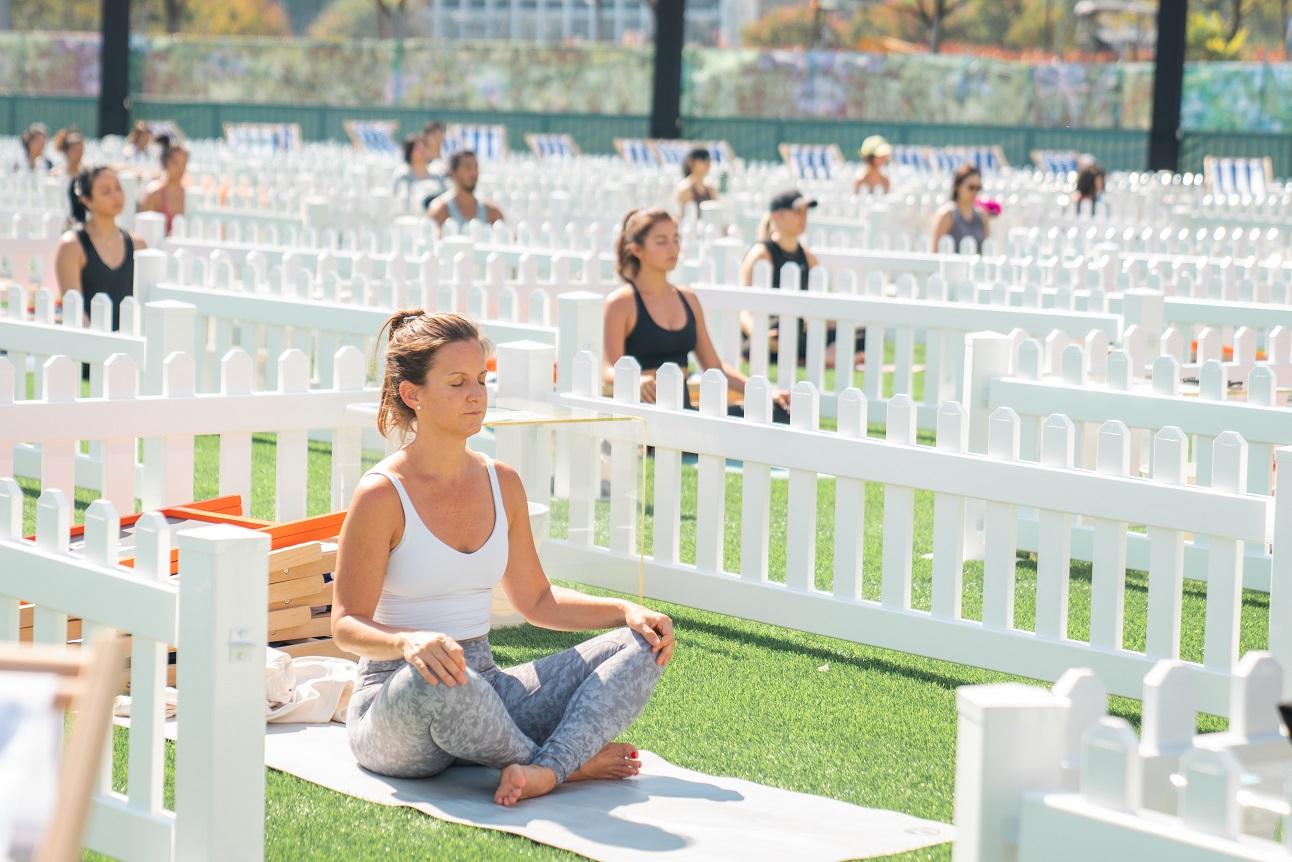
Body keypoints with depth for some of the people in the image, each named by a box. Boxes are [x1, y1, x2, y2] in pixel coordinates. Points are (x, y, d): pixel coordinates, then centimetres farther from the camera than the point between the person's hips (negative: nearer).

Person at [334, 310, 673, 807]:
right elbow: (347, 624, -12)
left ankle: (543, 771, -33)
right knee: (441, 682, -42)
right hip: (394, 704, -7)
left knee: (640, 644, -8)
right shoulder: (381, 495, -10)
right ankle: (570, 762, -15)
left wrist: (627, 611, 3)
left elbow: (535, 600, 18)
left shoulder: (502, 483, 9)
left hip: (486, 692, 7)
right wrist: (411, 643, -34)